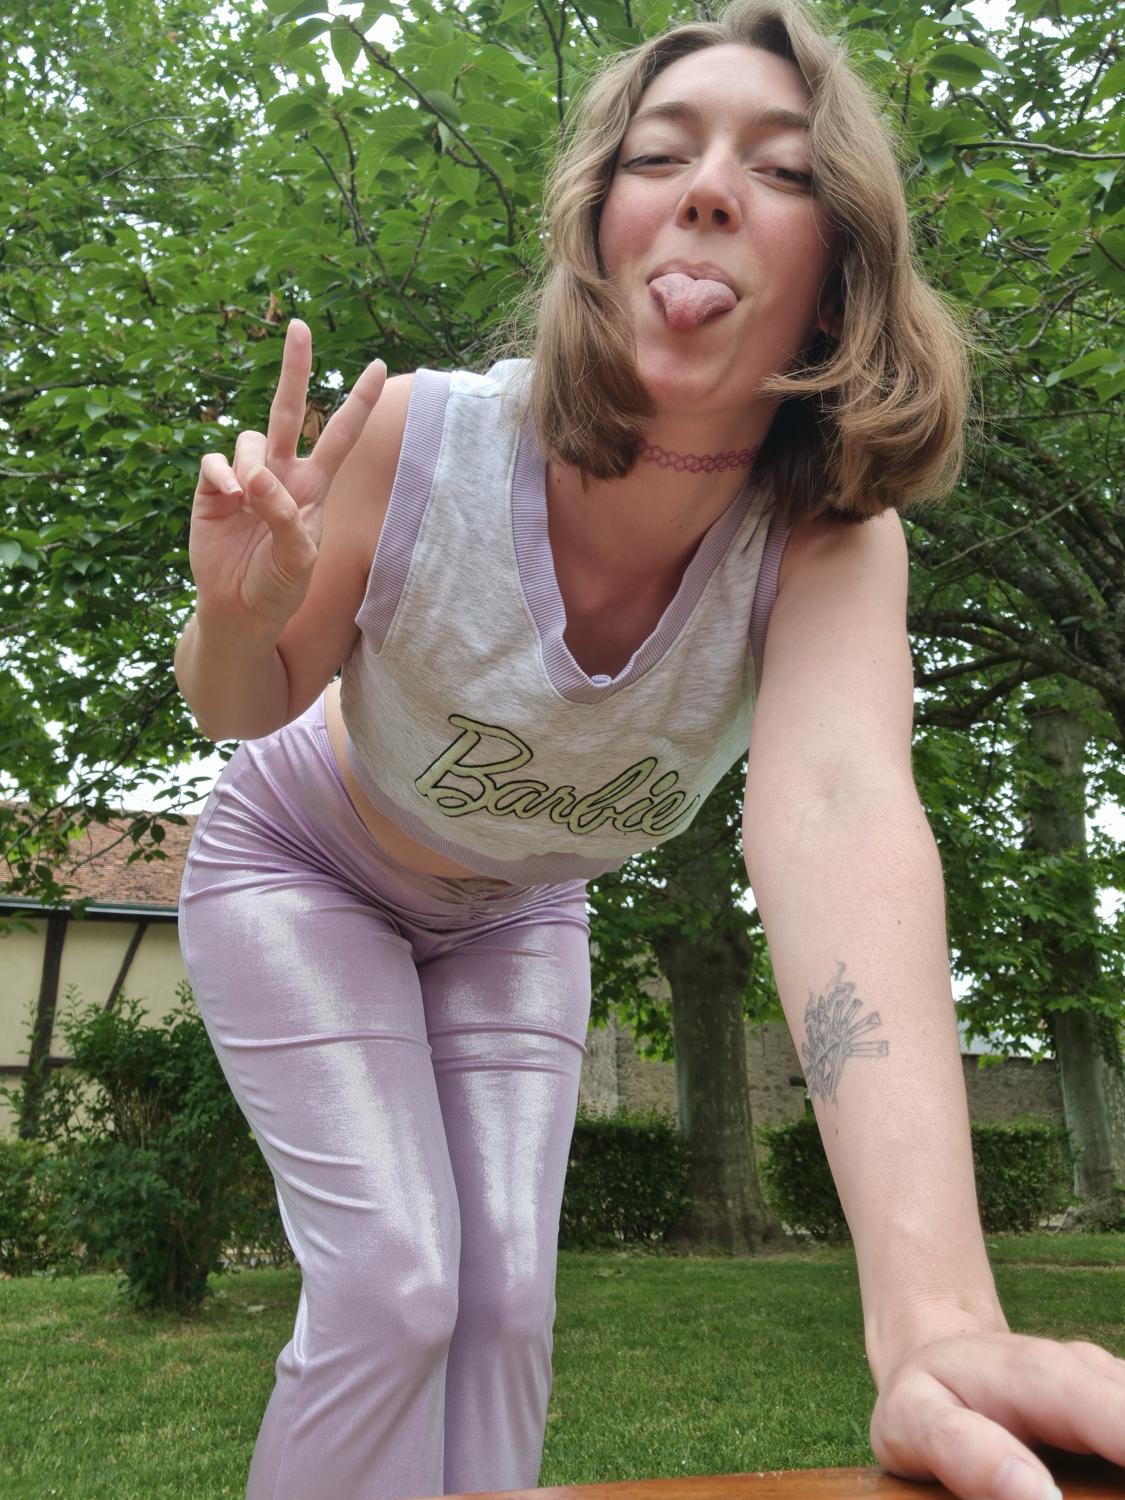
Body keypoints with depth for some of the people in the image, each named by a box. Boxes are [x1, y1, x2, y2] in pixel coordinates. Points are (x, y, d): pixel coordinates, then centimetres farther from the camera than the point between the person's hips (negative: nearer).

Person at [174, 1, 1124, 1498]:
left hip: (513, 913, 2)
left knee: (506, 1297, 0)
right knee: (393, 1286, -11)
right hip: (301, 867, -2)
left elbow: (840, 813, -47)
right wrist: (236, 613, -40)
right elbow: (243, 705, -14)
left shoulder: (829, 544, -28)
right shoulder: (421, 440, -31)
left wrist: (936, 1315, -61)